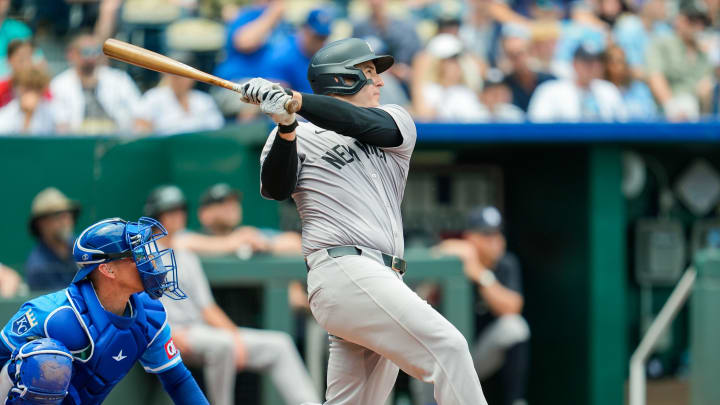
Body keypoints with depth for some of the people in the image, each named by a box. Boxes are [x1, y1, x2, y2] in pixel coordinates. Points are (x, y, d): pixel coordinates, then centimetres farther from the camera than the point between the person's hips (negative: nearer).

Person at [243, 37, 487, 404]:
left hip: (384, 281, 6)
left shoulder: (395, 123, 20)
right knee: (447, 346, -20)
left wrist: (292, 99, -16)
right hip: (344, 273, -6)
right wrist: (286, 127, -24)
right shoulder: (299, 137, 10)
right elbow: (275, 189, -9)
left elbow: (366, 124, -3)